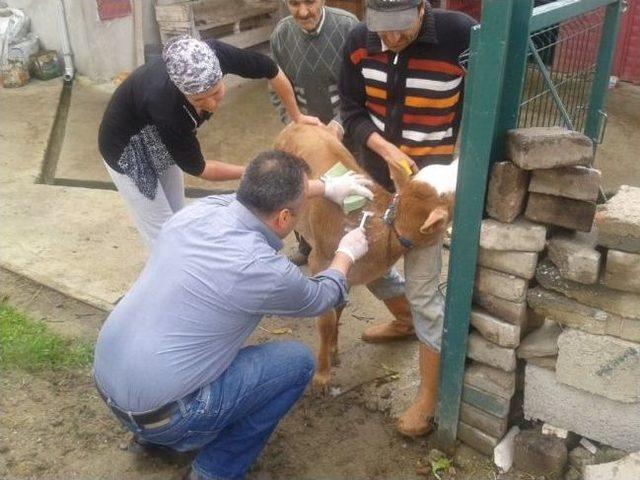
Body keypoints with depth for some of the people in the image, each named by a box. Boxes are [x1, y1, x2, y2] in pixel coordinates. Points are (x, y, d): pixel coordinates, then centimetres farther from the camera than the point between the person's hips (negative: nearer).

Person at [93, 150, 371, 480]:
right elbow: (324, 297, 2)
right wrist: (347, 254, 21)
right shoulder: (264, 270, -22)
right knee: (297, 361, 2)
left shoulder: (199, 208, -4)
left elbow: (259, 194, 20)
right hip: (159, 414, -7)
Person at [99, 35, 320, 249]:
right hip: (128, 150, -5)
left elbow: (271, 69, -11)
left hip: (162, 145, 6)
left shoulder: (214, 54, -31)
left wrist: (296, 116, -2)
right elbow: (195, 167, -26)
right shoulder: (164, 103, -43)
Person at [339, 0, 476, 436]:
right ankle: (404, 322, 51)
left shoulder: (462, 36, -22)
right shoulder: (359, 42, -8)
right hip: (376, 172, 6)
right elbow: (353, 110, -1)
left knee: (423, 288, -2)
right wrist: (386, 149, -17)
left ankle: (431, 393, 13)